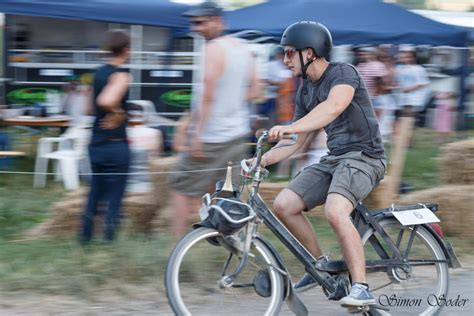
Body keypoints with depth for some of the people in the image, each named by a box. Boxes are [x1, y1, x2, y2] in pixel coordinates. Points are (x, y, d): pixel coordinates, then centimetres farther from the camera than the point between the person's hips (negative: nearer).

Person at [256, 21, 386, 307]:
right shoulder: (306, 90, 13)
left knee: (335, 212, -32)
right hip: (334, 159, 8)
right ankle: (321, 264, 9)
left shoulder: (343, 73, -12)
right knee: (284, 205, -8)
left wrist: (289, 128, -47)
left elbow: (333, 107, -33)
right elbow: (297, 142, 16)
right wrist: (262, 160, 0)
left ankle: (362, 288, -29)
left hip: (363, 156, -8)